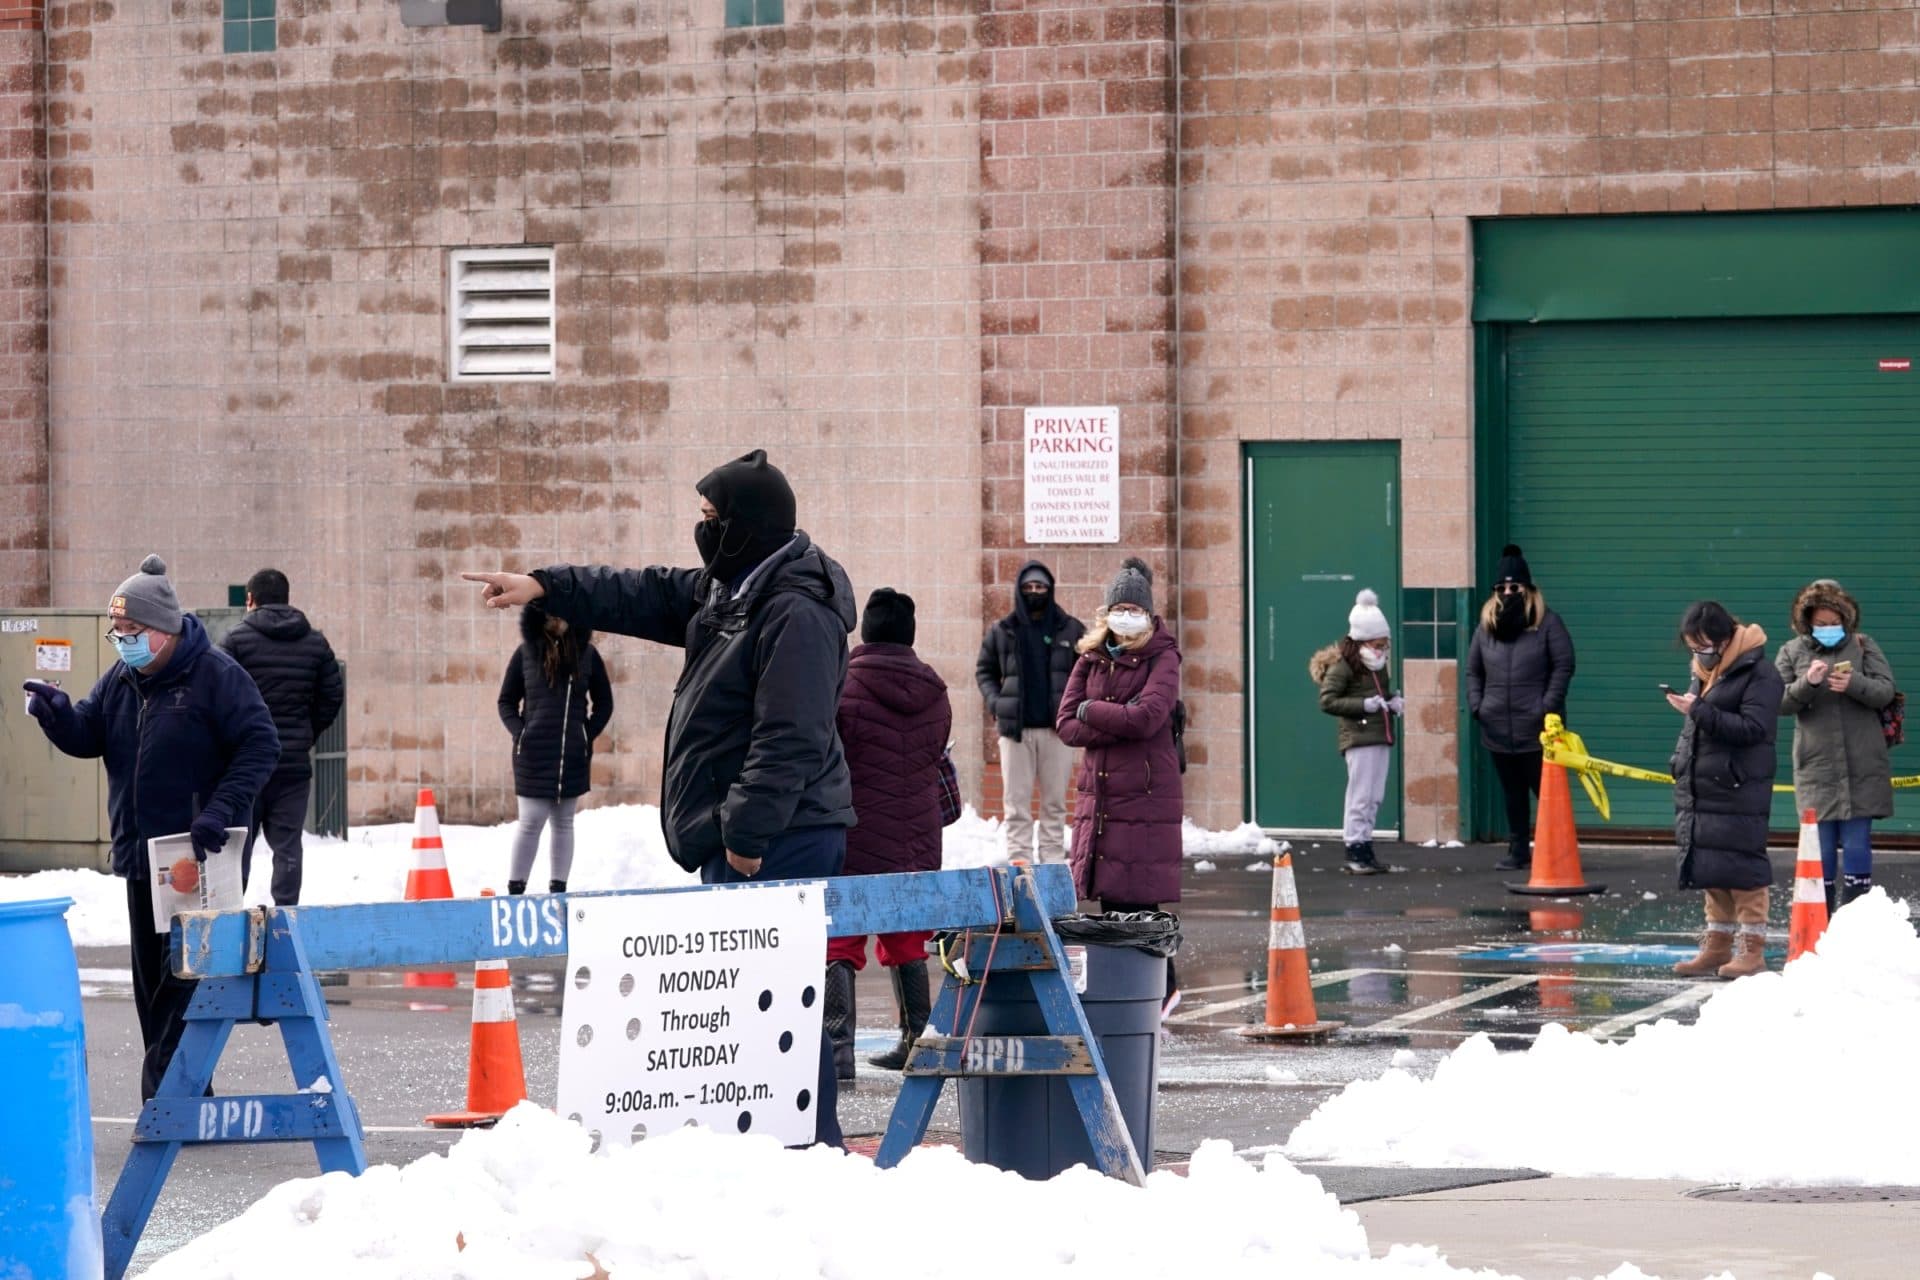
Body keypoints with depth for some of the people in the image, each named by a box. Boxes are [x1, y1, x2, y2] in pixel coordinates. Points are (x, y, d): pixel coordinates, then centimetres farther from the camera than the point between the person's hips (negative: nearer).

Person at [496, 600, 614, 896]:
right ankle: (515, 888, -1)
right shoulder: (526, 653, 1)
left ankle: (558, 888, 11)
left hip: (573, 755, 2)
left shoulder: (586, 653, 4)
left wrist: (588, 734, 1)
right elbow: (507, 702, 8)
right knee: (531, 821, -6)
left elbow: (604, 702, 12)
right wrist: (520, 733, -6)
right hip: (534, 753, -2)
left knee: (563, 822, 7)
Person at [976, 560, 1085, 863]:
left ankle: (1052, 859, 8)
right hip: (1015, 729, 0)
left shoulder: (1070, 630, 7)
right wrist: (995, 702, 0)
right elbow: (984, 671, 16)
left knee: (1055, 803, 4)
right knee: (1017, 804, -1)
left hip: (1056, 727, 0)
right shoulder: (1002, 632, 8)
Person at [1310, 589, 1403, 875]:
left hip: (1381, 737, 8)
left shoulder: (1379, 666, 15)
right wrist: (1364, 705, -21)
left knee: (1374, 798, 9)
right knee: (1361, 796, -8)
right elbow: (1327, 700, -15)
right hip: (1358, 737, -8)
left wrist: (1393, 702, 8)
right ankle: (1355, 852, -5)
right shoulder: (1343, 666, -10)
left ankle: (1364, 850, 15)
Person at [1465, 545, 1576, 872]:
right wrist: (1476, 706, 4)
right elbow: (1473, 670, 18)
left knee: (1546, 790, -2)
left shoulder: (1546, 622, -2)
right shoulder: (1487, 626, 12)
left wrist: (1549, 707, -13)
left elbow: (1564, 666, -5)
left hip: (1538, 729, -5)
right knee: (1512, 795, 11)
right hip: (1498, 730, 5)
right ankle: (1518, 851, 17)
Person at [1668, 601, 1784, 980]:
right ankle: (1718, 945, 16)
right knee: (1710, 870, 10)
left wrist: (1699, 711, -22)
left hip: (1740, 794, -8)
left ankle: (1753, 948, -1)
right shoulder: (1704, 672, 16)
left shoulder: (1760, 674, -10)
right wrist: (1680, 767, 19)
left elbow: (1753, 728, -20)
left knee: (1742, 870, -7)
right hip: (1701, 790, 8)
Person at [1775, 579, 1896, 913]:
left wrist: (1855, 684, -21)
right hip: (1816, 769, 0)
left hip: (1862, 769, 0)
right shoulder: (1791, 652, 5)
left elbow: (1885, 691, -2)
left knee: (1857, 844, 0)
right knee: (1821, 845, 3)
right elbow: (1779, 703, -1)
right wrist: (1807, 683, -19)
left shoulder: (1862, 645, 5)